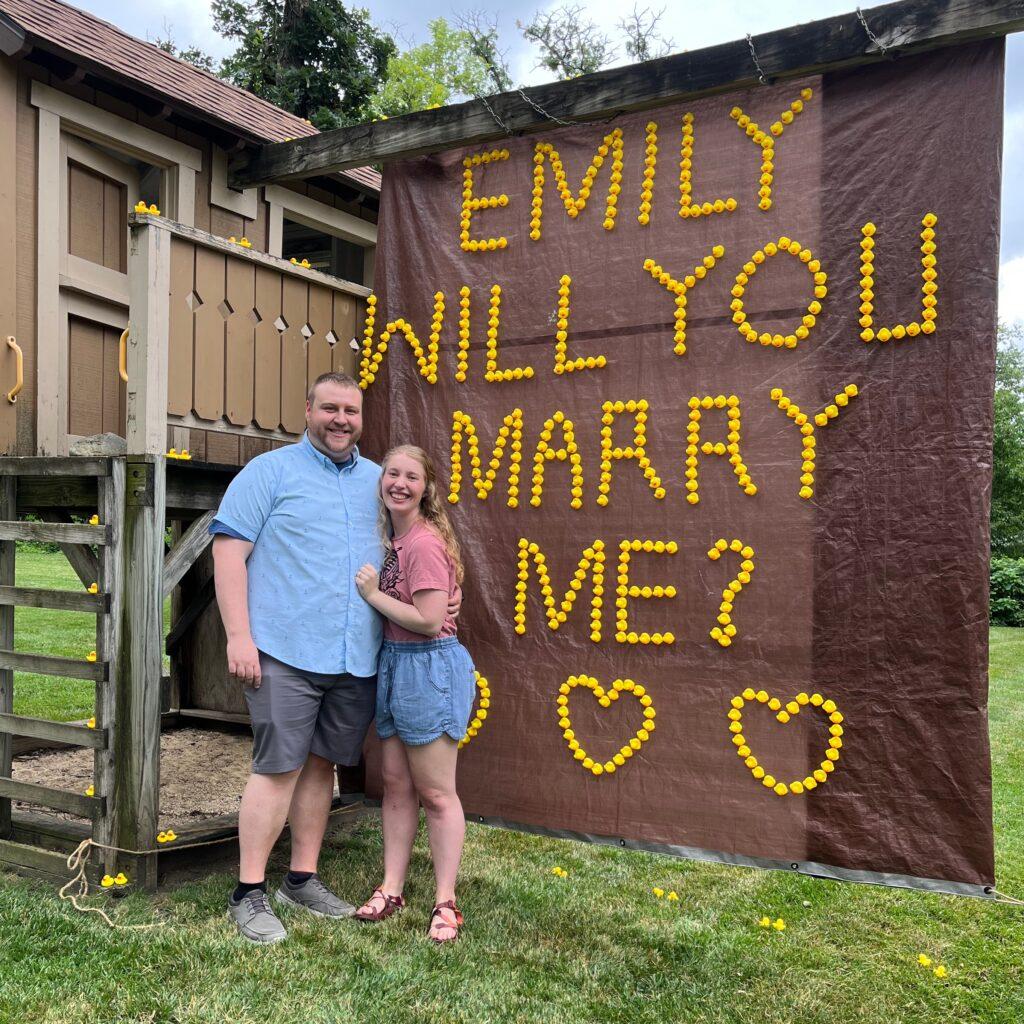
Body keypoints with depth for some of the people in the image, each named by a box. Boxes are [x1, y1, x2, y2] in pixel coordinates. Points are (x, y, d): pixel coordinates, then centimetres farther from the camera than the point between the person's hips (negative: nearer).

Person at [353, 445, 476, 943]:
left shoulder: (425, 543, -18)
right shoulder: (392, 538, 10)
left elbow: (429, 621, -22)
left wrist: (374, 593, -15)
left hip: (428, 667, -9)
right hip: (393, 664, 9)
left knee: (436, 793, 1)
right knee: (395, 784, 14)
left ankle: (445, 903, 13)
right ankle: (392, 889, 25)